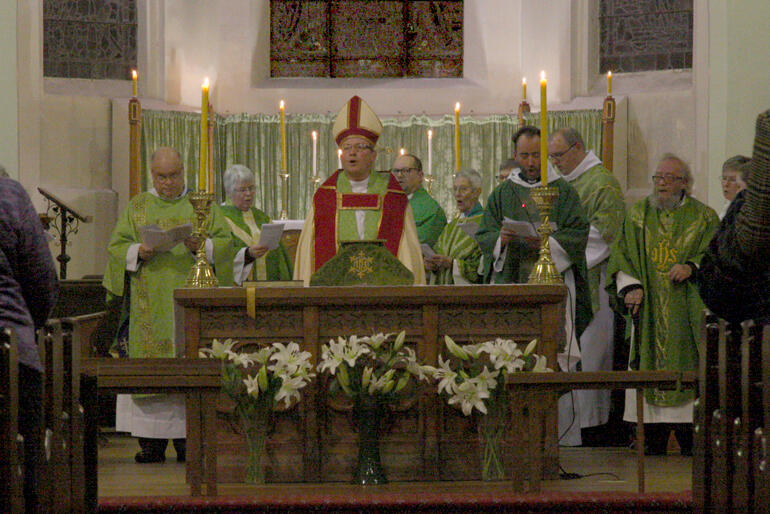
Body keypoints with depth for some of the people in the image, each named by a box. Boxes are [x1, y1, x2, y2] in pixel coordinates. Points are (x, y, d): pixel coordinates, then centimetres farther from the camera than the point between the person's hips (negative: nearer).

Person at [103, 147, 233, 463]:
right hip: (150, 303, 1)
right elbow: (116, 247, 8)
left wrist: (203, 246, -15)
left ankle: (188, 437, -4)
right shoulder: (137, 207, 14)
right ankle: (152, 442, -5)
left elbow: (225, 242, 4)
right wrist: (138, 252, -12)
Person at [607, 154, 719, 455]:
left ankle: (690, 439, -4)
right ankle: (654, 439, 0)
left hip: (687, 312, -2)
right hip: (649, 310, 2)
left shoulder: (703, 217, 6)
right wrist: (630, 286, -10)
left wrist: (691, 266, -19)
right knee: (650, 367, -3)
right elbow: (622, 255, 7)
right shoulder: (638, 215, 13)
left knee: (687, 367, -7)